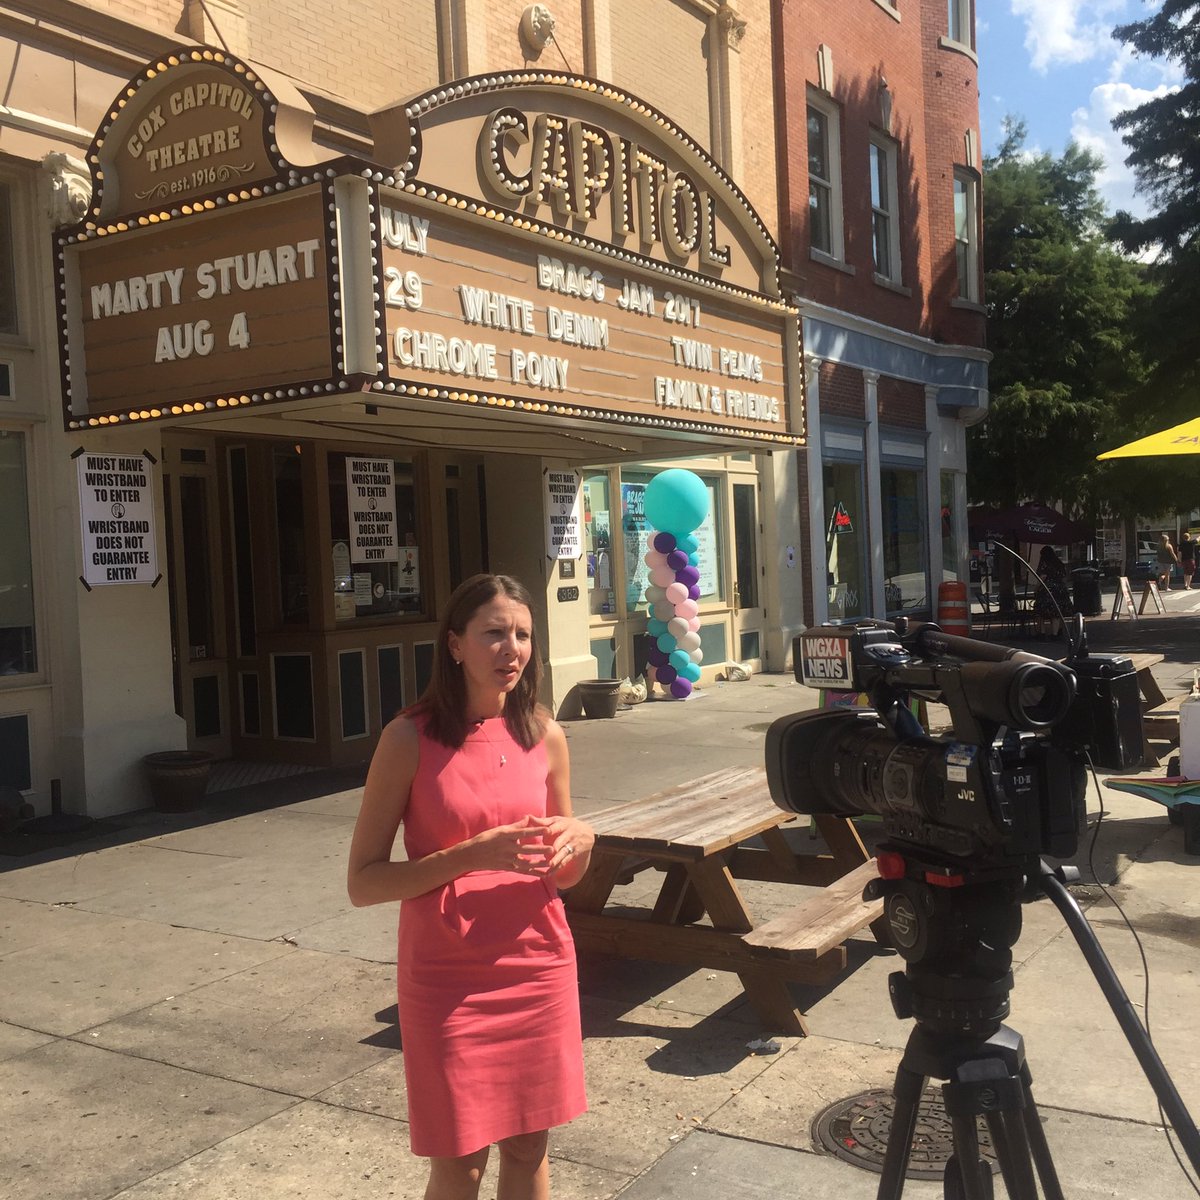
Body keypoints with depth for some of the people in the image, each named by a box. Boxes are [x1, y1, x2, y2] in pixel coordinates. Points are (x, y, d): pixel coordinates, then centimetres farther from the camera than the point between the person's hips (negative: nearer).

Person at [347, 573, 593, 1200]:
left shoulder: (544, 736, 1)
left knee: (529, 1147, 14)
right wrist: (473, 854, -22)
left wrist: (579, 840, -12)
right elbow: (363, 882, -11)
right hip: (448, 980, -4)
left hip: (539, 968, 4)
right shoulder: (410, 739, -11)